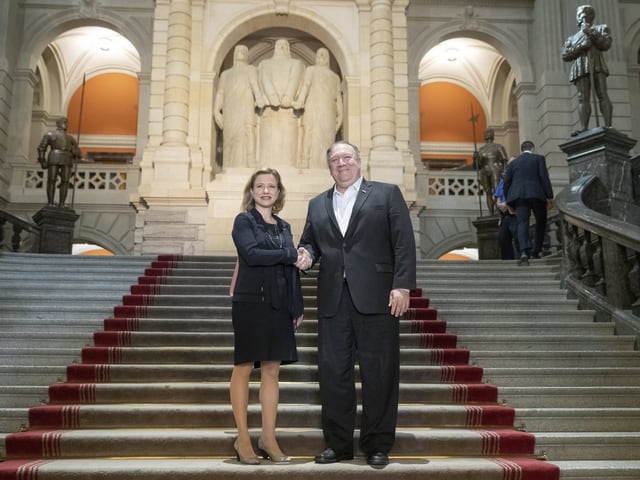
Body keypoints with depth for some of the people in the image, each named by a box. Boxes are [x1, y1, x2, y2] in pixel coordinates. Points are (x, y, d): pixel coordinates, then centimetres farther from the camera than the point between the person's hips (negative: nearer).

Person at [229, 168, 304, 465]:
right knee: (244, 368, 1)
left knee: (272, 370, 6)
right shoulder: (243, 221, 1)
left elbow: (292, 269, 14)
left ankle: (268, 439, 13)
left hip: (279, 305, 5)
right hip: (250, 302, -5)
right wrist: (290, 254, -10)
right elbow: (251, 254, -16)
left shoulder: (283, 226, 15)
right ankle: (243, 439, 10)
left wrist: (298, 307, 8)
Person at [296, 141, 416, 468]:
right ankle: (338, 443, 18)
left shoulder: (387, 194, 6)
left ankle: (377, 444, 16)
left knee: (379, 373, 2)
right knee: (333, 372, 5)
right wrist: (306, 254, -4)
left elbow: (404, 242, -1)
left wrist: (402, 285, -11)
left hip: (375, 297, -3)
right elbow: (309, 243, 20)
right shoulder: (317, 205, 19)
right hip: (332, 299, 4)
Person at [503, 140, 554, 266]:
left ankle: (524, 252, -28)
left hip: (519, 195, 2)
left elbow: (506, 182, 12)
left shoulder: (513, 162, 18)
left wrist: (509, 202, 18)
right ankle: (536, 251, 15)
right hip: (536, 194, -1)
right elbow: (544, 177, -1)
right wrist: (549, 196, -2)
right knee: (541, 222, 16)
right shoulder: (539, 158, 10)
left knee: (522, 223, -8)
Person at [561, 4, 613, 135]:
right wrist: (580, 47, -2)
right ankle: (584, 128, -21)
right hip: (580, 68, 2)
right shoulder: (572, 38, 27)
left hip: (597, 65, -2)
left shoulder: (600, 28, 23)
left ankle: (608, 126, -23)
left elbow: (606, 45, 5)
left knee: (602, 95, -14)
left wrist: (591, 33, -2)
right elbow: (565, 56, 12)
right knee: (583, 98, -11)